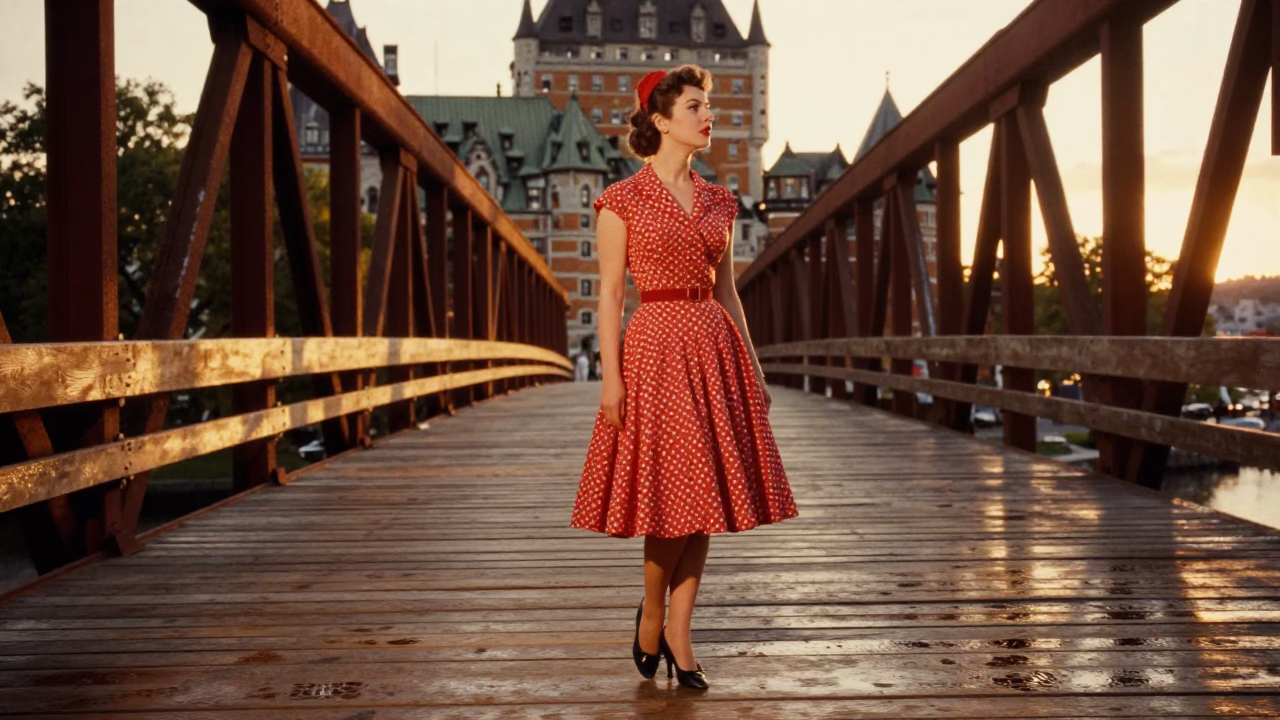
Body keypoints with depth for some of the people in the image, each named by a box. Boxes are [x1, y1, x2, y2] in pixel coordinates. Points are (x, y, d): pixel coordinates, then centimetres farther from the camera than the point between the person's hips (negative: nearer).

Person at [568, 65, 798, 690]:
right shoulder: (622, 200, -3)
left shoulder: (717, 201, 12)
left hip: (715, 348, 5)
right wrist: (611, 376, -12)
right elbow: (610, 293, -5)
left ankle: (678, 631, 13)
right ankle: (651, 612, 20)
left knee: (707, 494, 4)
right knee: (671, 492, -4)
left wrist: (752, 367, 10)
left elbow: (726, 291, 15)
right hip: (656, 348, -5)